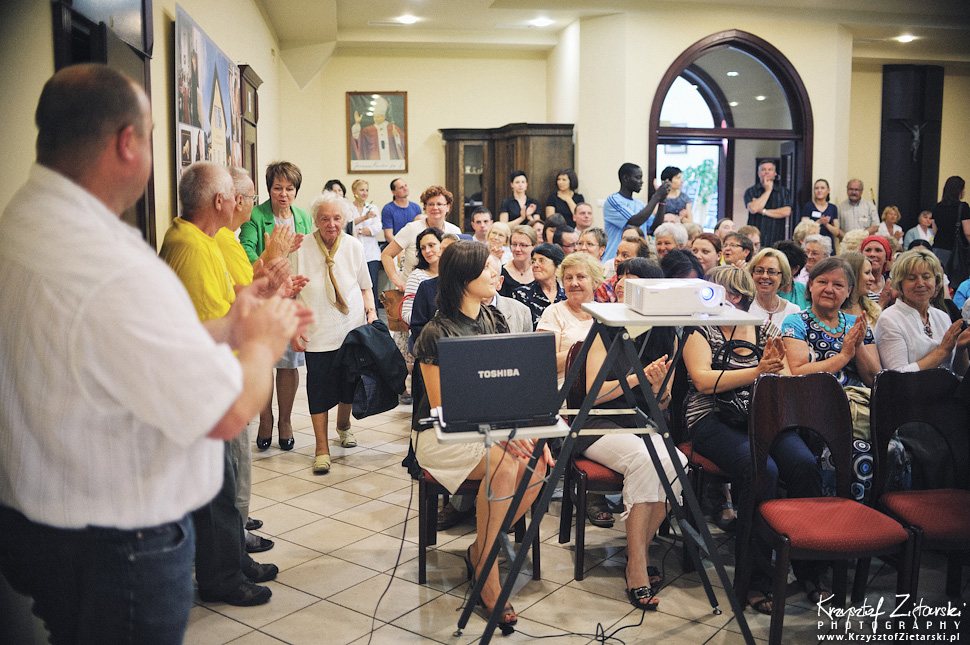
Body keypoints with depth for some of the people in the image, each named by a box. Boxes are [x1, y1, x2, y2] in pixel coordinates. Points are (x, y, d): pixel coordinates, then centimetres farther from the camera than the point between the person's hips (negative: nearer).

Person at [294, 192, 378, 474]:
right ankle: (322, 448, 9)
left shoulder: (354, 247, 0)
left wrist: (371, 311, -4)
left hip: (353, 329, 3)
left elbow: (364, 286, 12)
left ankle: (343, 424, 43)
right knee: (319, 388, -2)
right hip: (318, 334, -3)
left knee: (350, 383, 14)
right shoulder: (301, 250, -8)